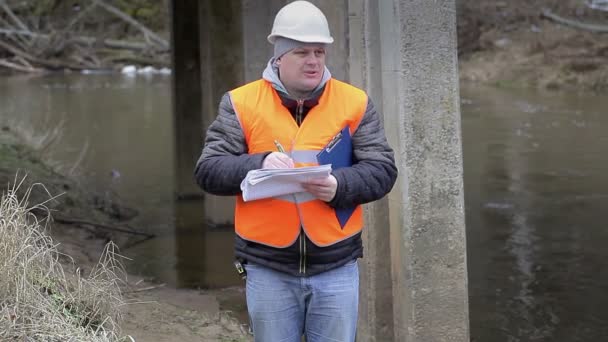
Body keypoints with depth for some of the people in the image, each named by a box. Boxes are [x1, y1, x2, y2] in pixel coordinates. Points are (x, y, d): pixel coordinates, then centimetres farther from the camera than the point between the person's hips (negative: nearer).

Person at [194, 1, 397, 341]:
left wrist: (339, 186, -19)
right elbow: (208, 170, -3)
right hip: (268, 270, 0)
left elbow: (383, 170, 0)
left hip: (336, 269, 1)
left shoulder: (355, 102, 3)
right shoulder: (241, 103, 0)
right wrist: (258, 164, -22)